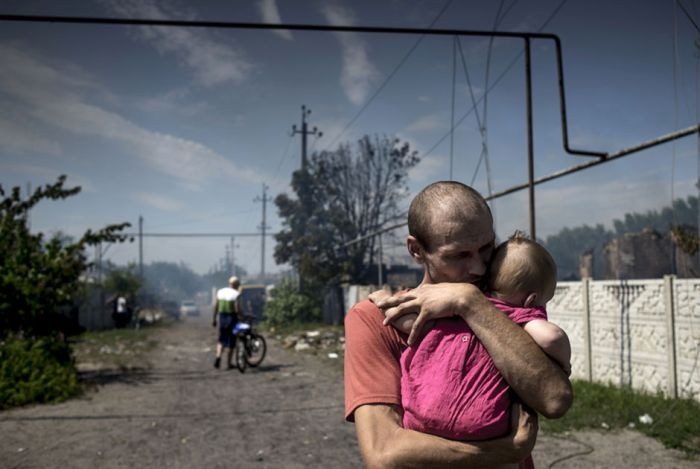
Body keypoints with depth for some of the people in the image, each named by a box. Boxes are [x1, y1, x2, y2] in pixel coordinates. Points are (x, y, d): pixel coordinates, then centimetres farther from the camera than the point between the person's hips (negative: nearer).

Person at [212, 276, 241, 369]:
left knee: (222, 340, 15)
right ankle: (229, 363, 14)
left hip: (222, 317, 4)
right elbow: (237, 309, -17)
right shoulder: (236, 294, -11)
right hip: (232, 318, -4)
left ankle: (218, 356, -8)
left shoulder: (220, 292, 5)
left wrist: (214, 319, 13)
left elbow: (215, 306, 6)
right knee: (231, 341, 8)